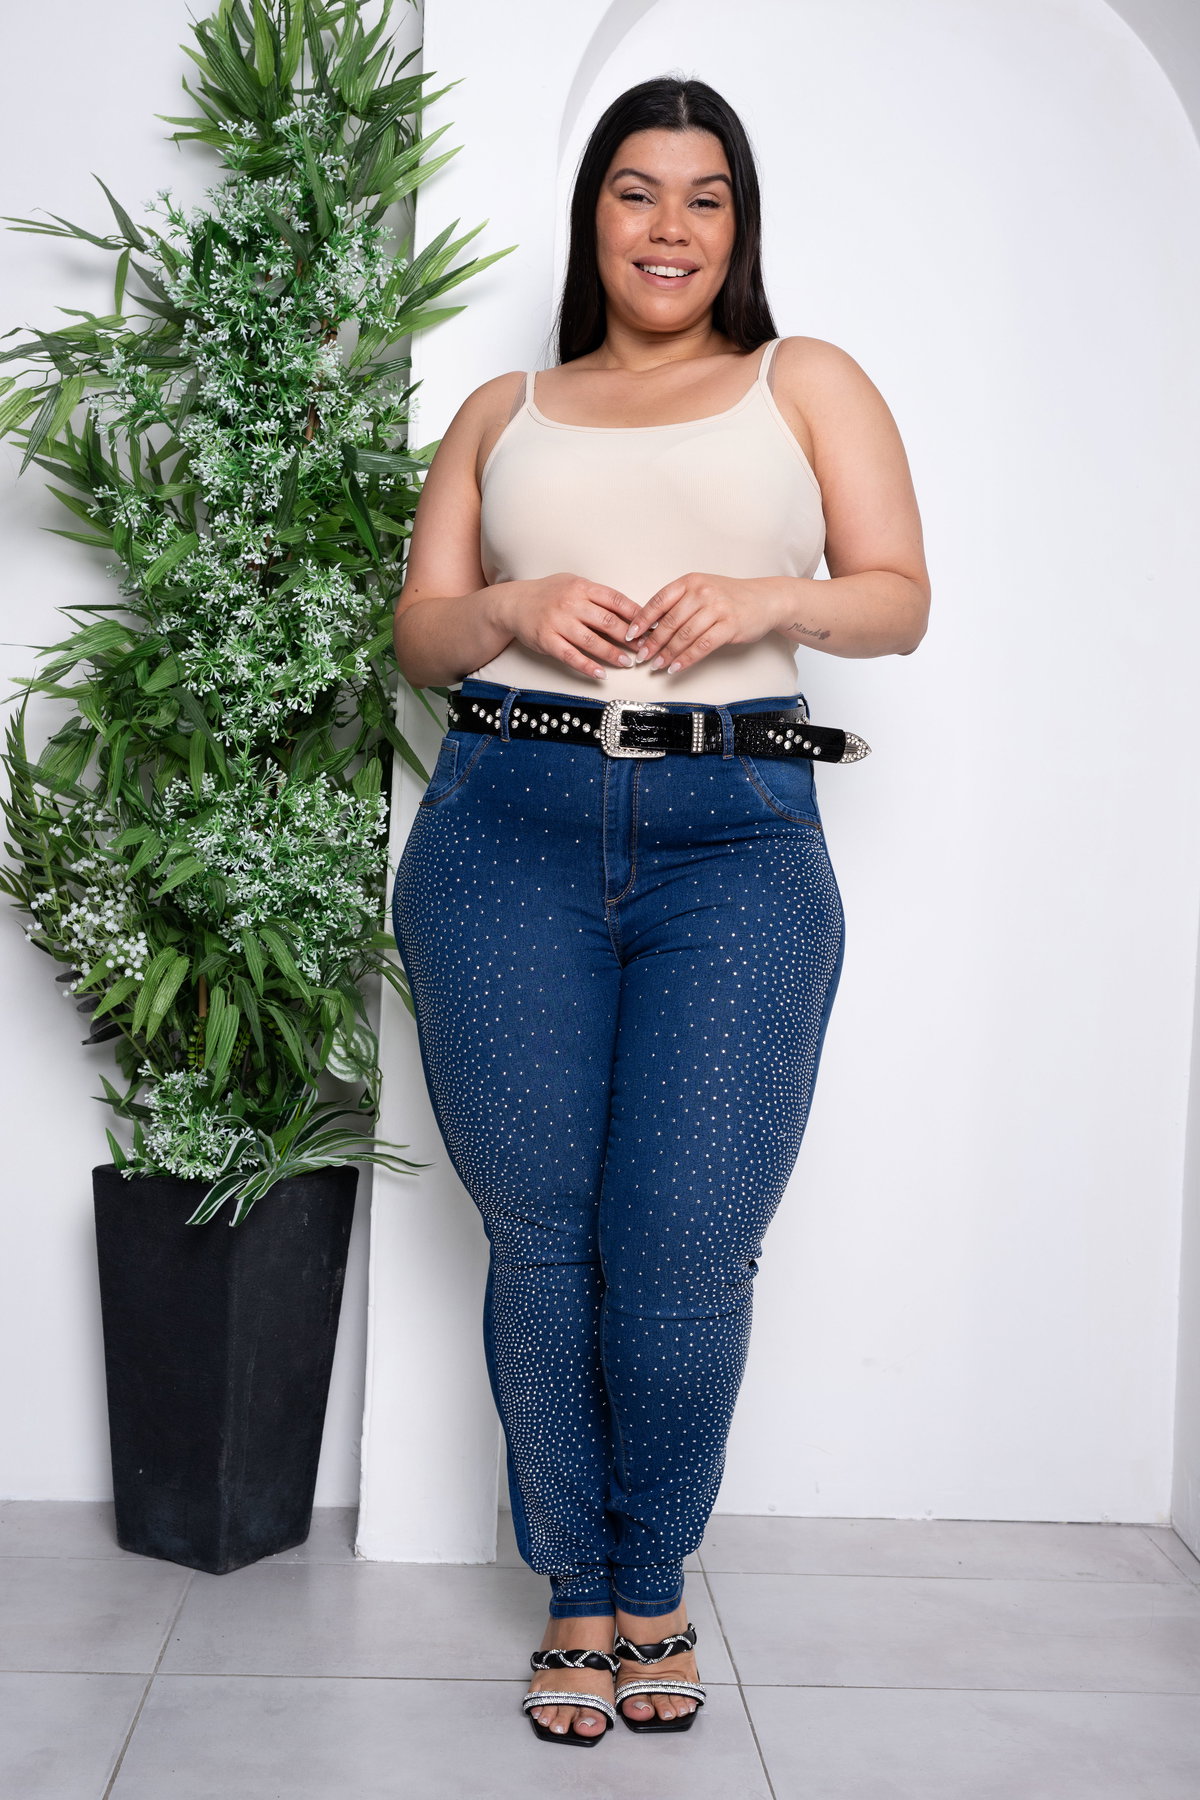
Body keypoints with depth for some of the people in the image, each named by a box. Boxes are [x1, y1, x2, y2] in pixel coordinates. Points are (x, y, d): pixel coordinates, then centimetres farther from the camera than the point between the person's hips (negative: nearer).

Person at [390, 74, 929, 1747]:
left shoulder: (806, 384, 18)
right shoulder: (502, 412, 22)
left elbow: (900, 599, 9)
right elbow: (418, 630, 16)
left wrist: (767, 601, -11)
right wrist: (516, 609, -5)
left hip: (738, 839, -1)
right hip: (510, 825, 2)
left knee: (687, 1252, -8)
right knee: (543, 1239, 0)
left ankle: (653, 1581, 16)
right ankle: (580, 1591, 19)